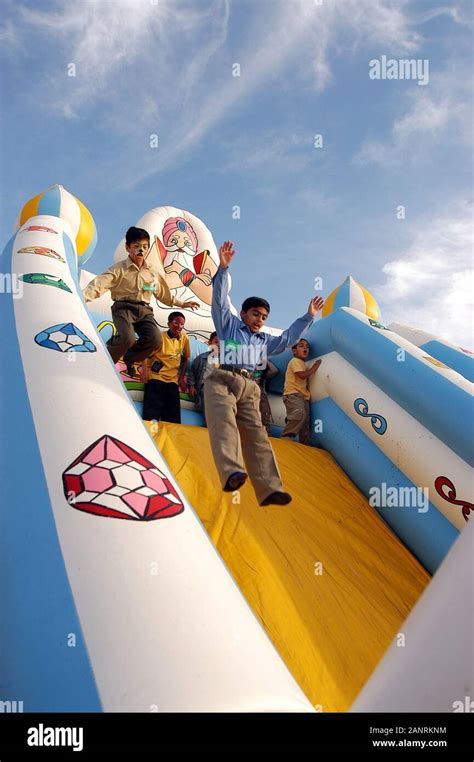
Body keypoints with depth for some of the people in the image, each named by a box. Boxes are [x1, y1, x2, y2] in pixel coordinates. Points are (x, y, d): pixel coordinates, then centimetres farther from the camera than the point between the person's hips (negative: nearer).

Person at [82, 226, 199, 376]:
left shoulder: (152, 273, 15)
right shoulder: (119, 268, -1)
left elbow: (164, 294, 30)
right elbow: (100, 284, -15)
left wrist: (182, 304, 34)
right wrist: (82, 296, -33)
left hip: (144, 310, 5)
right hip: (124, 307, -5)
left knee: (155, 340, -21)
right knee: (128, 338, -33)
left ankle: (129, 358, 10)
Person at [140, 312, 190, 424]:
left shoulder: (184, 338, 7)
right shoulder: (160, 337, -6)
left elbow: (185, 358, 19)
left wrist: (182, 377, 15)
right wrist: (144, 369, -25)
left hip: (173, 380, 5)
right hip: (156, 377, -5)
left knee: (173, 418, 2)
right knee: (151, 414, -14)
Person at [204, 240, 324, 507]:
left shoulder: (264, 340, 34)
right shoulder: (229, 325, 20)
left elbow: (288, 339, 37)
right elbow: (220, 300, 9)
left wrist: (308, 317, 35)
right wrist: (223, 269, -1)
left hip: (249, 389, 5)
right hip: (222, 381, -4)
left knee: (256, 435, -12)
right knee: (225, 423, -30)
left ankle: (269, 489, -24)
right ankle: (232, 472, -52)